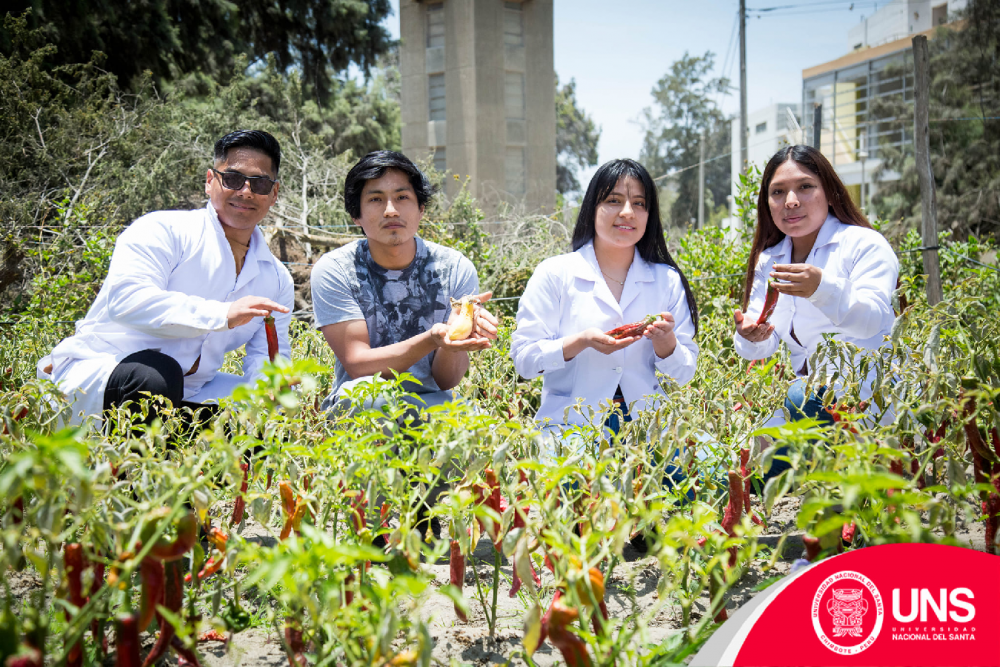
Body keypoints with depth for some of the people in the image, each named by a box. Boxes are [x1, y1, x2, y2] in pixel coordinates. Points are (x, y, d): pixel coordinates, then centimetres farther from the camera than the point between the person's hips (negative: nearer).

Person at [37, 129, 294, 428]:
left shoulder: (277, 279, 12)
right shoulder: (163, 230, -7)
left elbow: (267, 362, 8)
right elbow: (126, 298, -24)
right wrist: (222, 314, -32)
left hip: (185, 395, 6)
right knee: (156, 375, -38)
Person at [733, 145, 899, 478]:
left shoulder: (865, 244, -1)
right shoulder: (768, 260, 15)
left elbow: (873, 319, -18)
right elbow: (765, 345, 8)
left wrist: (824, 290, -39)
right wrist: (750, 335, -18)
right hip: (808, 388, 5)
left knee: (802, 399, -35)